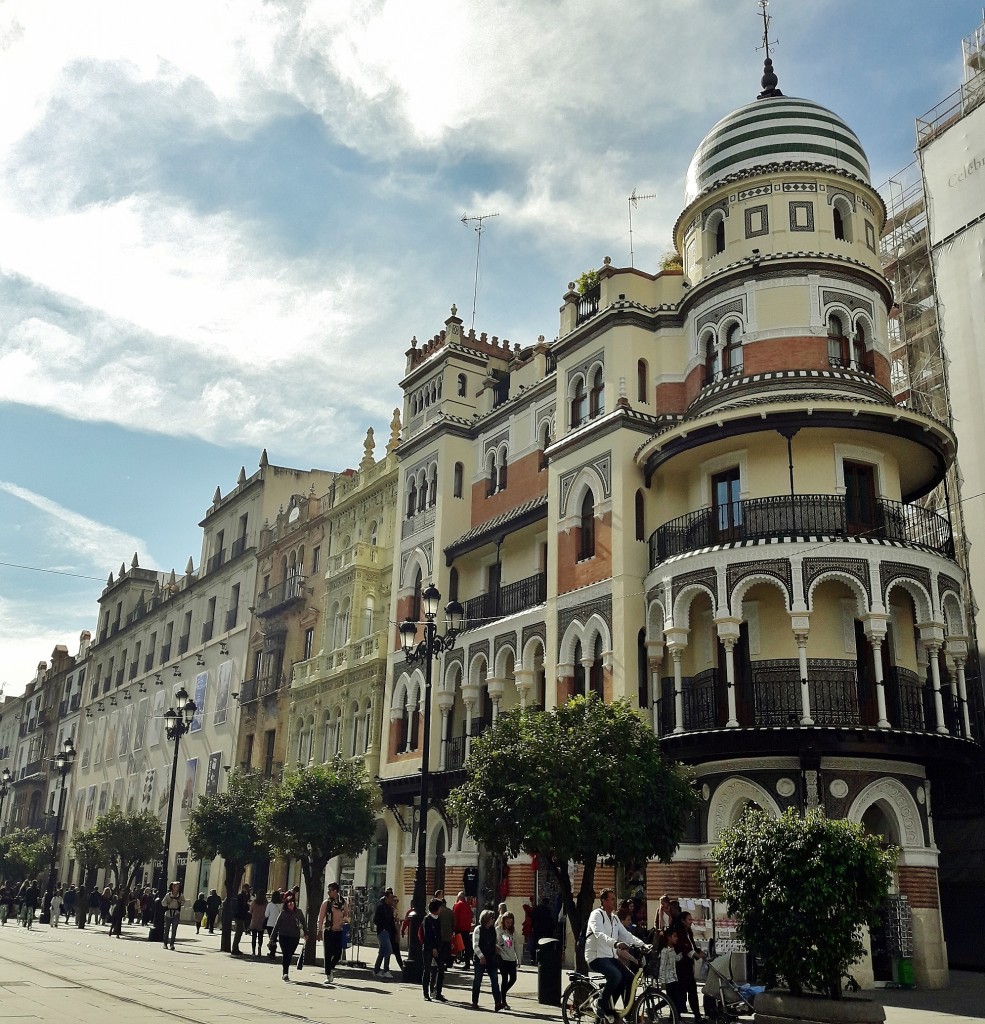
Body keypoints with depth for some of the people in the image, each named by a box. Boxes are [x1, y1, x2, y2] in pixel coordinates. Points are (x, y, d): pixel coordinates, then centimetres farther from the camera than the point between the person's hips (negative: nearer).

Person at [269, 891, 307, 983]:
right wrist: (273, 938, 5)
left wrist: (306, 934, 1)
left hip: (295, 937, 2)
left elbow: (303, 923, 9)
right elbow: (277, 926, 5)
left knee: (289, 955, 4)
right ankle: (285, 973, -11)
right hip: (284, 936, -2)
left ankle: (285, 973, 20)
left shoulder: (298, 913, 6)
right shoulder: (283, 913, 1)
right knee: (285, 954, -11)